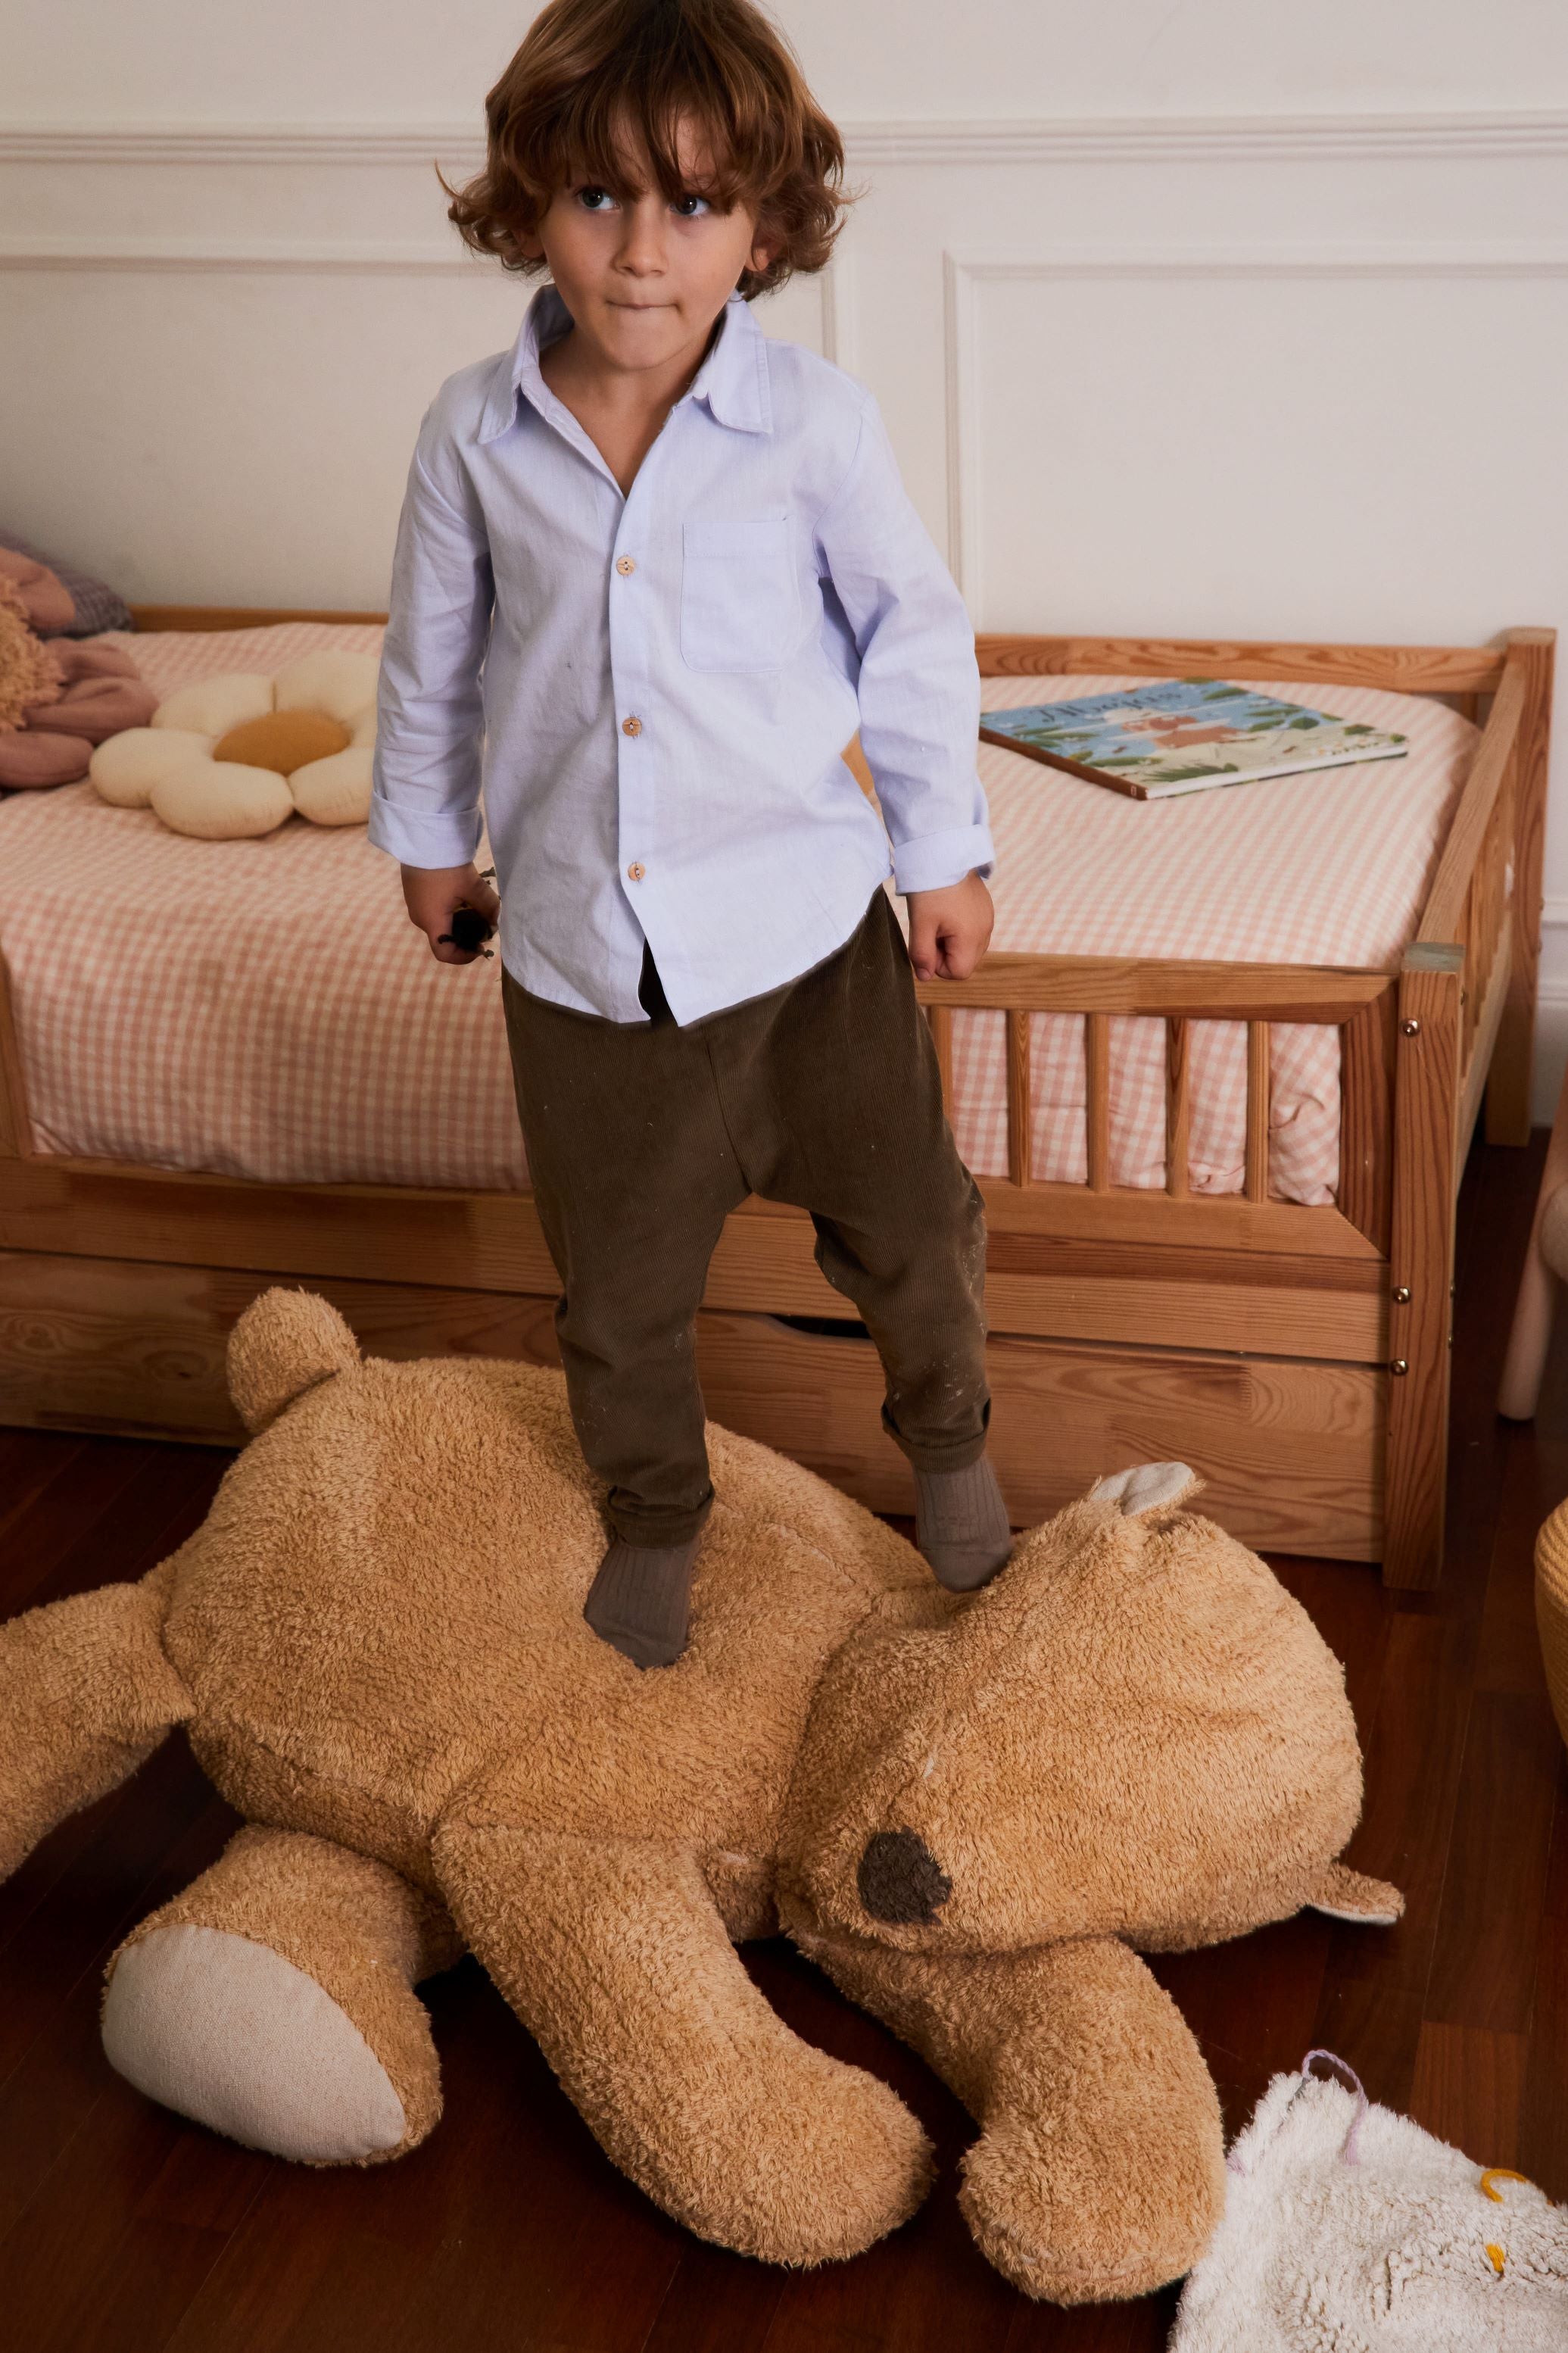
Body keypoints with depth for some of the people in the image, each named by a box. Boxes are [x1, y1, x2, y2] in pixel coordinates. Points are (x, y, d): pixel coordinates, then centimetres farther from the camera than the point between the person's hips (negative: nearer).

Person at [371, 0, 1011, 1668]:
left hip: (803, 924, -1)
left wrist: (945, 854, 5)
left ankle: (945, 1440, 46)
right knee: (618, 1290, 16)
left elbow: (913, 638, 0)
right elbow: (434, 652, 9)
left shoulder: (813, 419, -11)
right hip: (579, 949, 1)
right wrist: (427, 834, 19)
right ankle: (654, 1518, 43)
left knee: (910, 1228, 15)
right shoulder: (476, 433, -7)